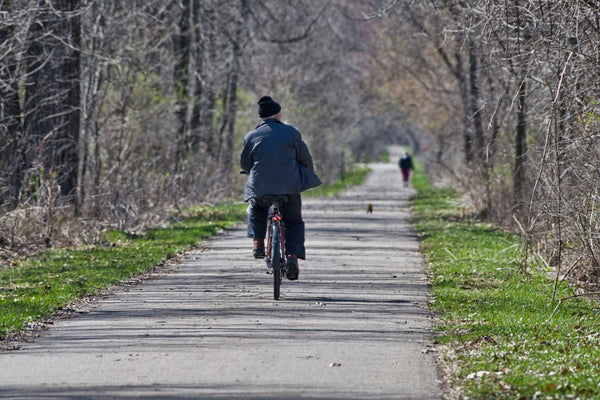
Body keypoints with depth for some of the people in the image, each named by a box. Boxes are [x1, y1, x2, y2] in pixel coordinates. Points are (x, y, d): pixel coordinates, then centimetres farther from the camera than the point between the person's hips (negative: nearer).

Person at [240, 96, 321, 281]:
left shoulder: (251, 137, 1)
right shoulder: (291, 132, 1)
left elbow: (244, 163, 13)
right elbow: (305, 159, 7)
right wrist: (309, 175, 28)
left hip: (261, 187, 1)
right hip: (290, 186, -1)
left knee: (257, 210, 34)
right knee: (294, 222, 16)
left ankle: (258, 243, 16)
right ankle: (292, 256, -6)